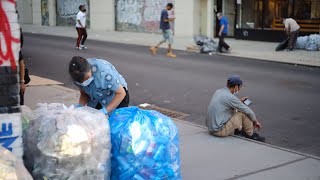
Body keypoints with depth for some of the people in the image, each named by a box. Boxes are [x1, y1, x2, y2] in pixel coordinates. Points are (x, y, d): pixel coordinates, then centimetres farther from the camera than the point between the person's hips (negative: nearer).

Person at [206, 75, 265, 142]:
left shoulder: (218, 91, 6)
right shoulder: (230, 97, -18)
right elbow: (248, 111, -7)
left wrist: (239, 101, 25)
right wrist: (255, 121, 9)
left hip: (211, 128, 9)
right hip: (220, 131, -9)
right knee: (244, 113, -6)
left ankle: (237, 130, 20)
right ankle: (250, 135, 13)